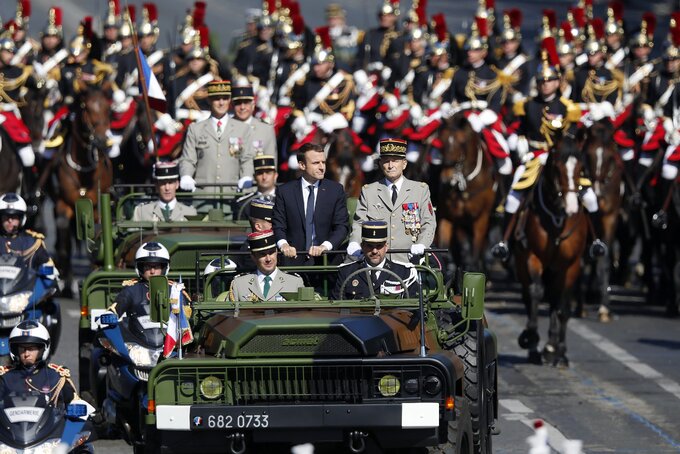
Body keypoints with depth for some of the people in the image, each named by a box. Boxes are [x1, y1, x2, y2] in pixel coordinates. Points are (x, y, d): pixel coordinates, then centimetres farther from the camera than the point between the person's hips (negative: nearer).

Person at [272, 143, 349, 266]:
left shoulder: (336, 190, 8)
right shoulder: (285, 191, 7)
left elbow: (342, 226, 4)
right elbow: (278, 225, 6)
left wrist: (325, 246, -13)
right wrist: (283, 244, -16)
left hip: (326, 260, 1)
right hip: (295, 259, -1)